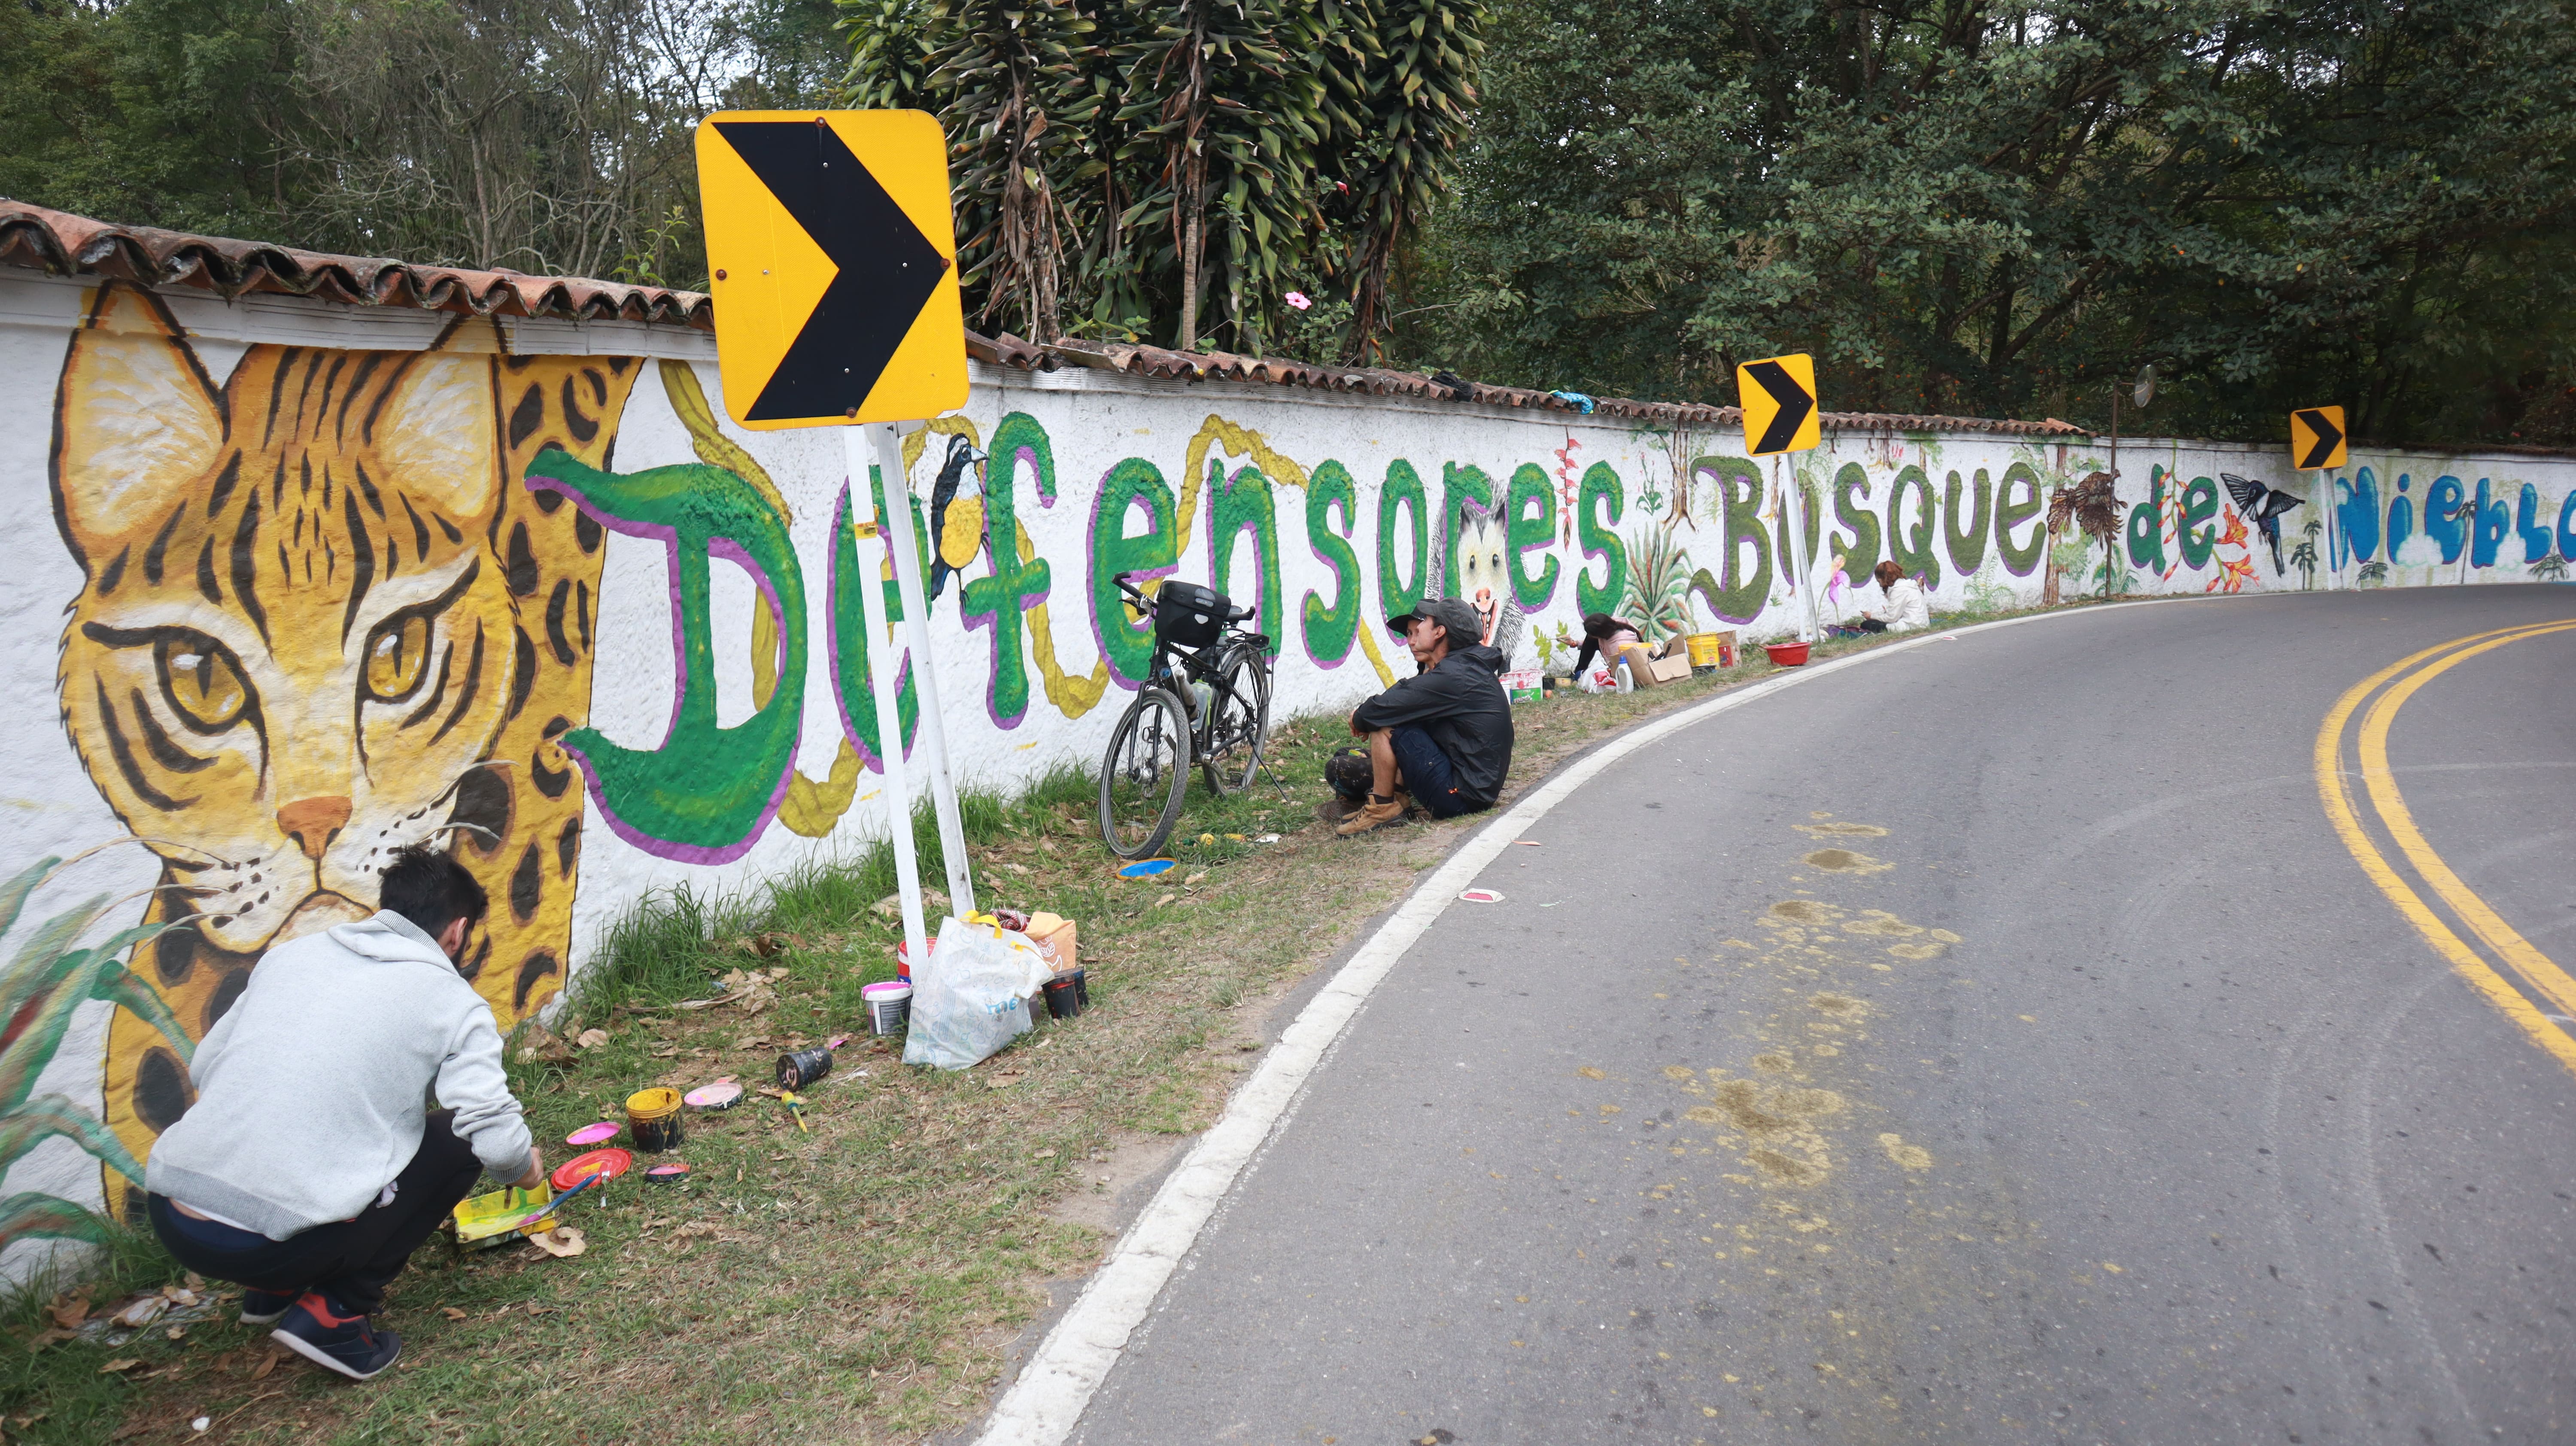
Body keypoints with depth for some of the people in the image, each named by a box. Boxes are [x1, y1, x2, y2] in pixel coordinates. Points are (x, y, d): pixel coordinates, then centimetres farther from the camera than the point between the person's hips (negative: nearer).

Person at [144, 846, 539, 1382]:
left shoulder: (289, 954, 14)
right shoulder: (453, 1003, -1)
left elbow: (203, 1067, 22)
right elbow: (499, 1140, -7)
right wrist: (525, 1169, 17)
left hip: (169, 1217, 6)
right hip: (276, 1242, -6)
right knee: (458, 1140, 13)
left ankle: (273, 1289, 22)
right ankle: (335, 1312, 4)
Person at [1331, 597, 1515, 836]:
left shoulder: (1453, 677, -18)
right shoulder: (1468, 668, 13)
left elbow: (1383, 709, -20)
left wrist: (1359, 718, 2)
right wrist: (1363, 717, -1)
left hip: (1460, 796, -10)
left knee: (1384, 726, -13)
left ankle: (1382, 807, -2)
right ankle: (1395, 797, 8)